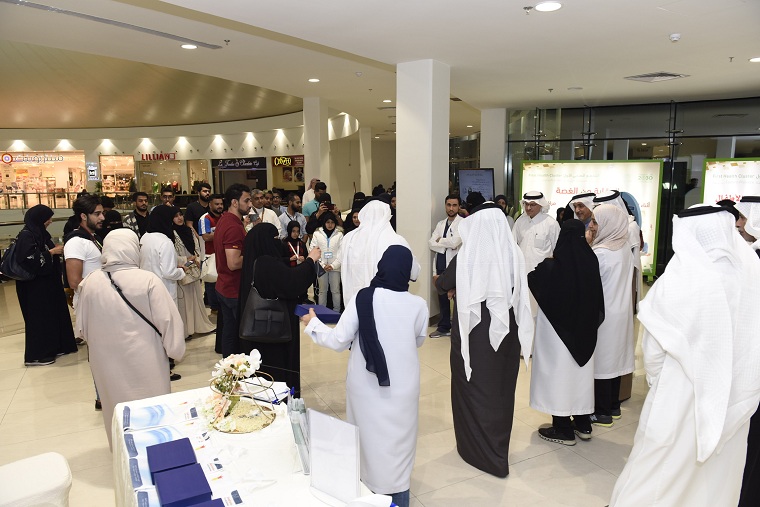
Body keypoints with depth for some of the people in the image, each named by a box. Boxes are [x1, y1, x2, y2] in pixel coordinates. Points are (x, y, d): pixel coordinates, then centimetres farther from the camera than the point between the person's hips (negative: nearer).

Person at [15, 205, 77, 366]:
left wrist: (56, 250, 4)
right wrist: (52, 252, -18)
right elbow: (29, 259, -25)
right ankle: (35, 355, 6)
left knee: (53, 313, 12)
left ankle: (53, 347, 22)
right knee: (39, 317, -3)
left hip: (47, 281, 9)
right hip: (35, 285, -9)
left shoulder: (40, 233, 11)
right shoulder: (26, 235, -16)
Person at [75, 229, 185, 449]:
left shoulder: (90, 282, -7)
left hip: (107, 360, 4)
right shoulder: (148, 280, -18)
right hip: (144, 359, -3)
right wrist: (174, 348, -2)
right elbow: (167, 320, -16)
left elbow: (82, 326, 4)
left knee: (118, 405, 21)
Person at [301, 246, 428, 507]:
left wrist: (312, 324, 6)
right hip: (402, 387, 0)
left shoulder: (363, 298, -15)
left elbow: (339, 341, -10)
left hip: (366, 385, 0)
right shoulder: (418, 304, -11)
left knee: (368, 437, 19)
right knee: (397, 441, 16)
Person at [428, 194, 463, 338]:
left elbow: (454, 242, -19)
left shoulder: (463, 223, -5)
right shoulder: (440, 224, 14)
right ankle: (444, 327, 23)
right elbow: (431, 243, 3)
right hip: (441, 264, 6)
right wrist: (446, 245, -11)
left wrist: (439, 241, -3)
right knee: (442, 297, 13)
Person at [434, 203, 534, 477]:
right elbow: (518, 291, 9)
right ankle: (498, 448, 36)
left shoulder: (466, 256, -15)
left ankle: (479, 450, 22)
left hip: (476, 332, -4)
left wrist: (440, 281, 24)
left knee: (474, 386, 13)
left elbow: (442, 284, -1)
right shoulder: (515, 254, -6)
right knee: (501, 387, 19)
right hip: (507, 330, 4)